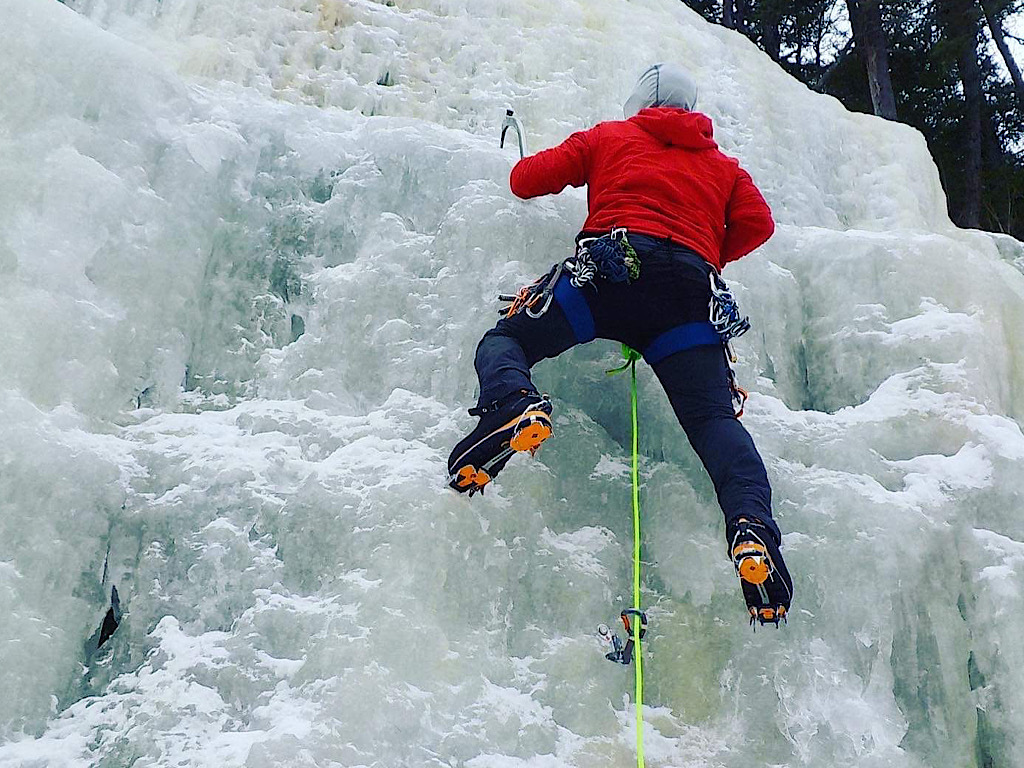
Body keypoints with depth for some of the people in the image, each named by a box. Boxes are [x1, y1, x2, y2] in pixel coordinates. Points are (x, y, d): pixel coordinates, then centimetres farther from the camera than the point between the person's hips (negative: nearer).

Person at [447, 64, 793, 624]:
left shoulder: (609, 136, 27)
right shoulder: (723, 165, 34)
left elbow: (526, 179, 22)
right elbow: (756, 224, 18)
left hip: (611, 262, -2)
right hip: (691, 290, 2)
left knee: (505, 341, 6)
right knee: (714, 419, -2)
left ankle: (514, 409, -28)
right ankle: (752, 527, -28)